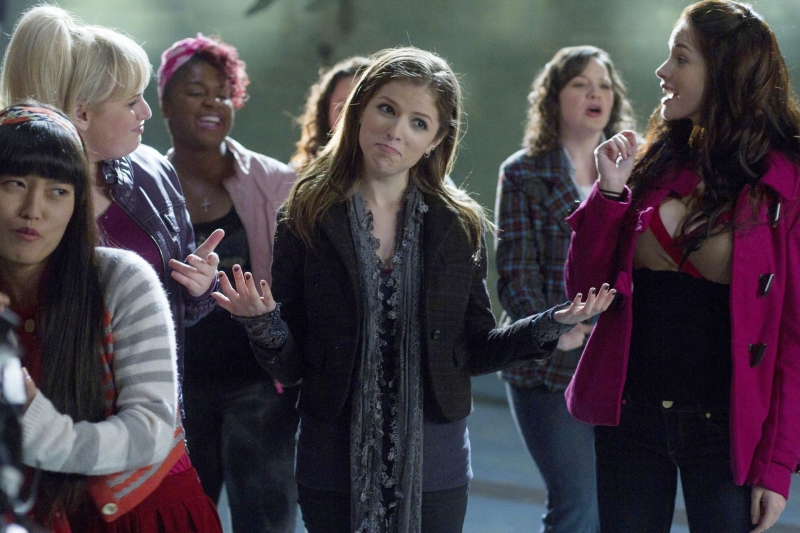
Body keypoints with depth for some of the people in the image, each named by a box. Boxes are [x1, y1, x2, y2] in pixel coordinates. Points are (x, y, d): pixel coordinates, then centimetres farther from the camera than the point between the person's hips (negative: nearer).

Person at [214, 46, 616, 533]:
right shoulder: (307, 220, -3)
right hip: (335, 466, -1)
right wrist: (264, 324, -23)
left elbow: (474, 351, 4)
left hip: (434, 467, 1)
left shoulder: (461, 226, 1)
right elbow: (289, 365, -3)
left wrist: (552, 325, -10)